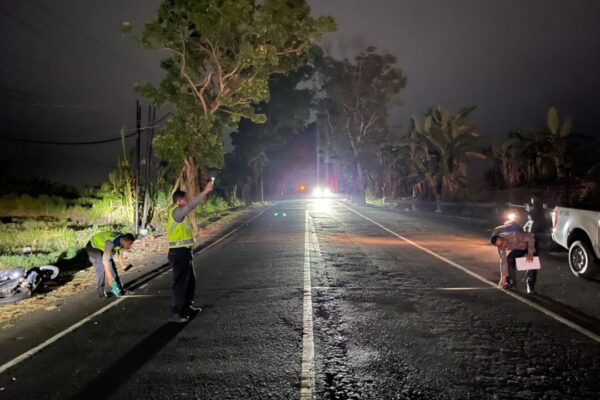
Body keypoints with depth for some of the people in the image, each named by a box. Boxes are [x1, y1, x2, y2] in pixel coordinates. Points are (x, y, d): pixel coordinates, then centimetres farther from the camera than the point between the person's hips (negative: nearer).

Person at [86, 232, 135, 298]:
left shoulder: (123, 241, -18)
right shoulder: (111, 243, -42)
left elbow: (120, 255, -2)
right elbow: (105, 260, -43)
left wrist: (123, 267, -11)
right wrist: (109, 277, -43)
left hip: (103, 246, 8)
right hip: (93, 247, -8)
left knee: (112, 267, 3)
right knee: (101, 269, -18)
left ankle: (117, 288, 11)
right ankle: (101, 292, -8)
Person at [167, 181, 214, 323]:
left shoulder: (179, 211, 11)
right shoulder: (175, 212, -16)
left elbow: (192, 205, 24)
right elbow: (190, 205, -30)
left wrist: (204, 195, 15)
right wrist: (204, 192, -30)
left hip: (184, 252, 10)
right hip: (179, 253, -10)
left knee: (190, 280, 20)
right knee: (180, 283, -5)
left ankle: (187, 306, 33)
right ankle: (175, 313, 1)